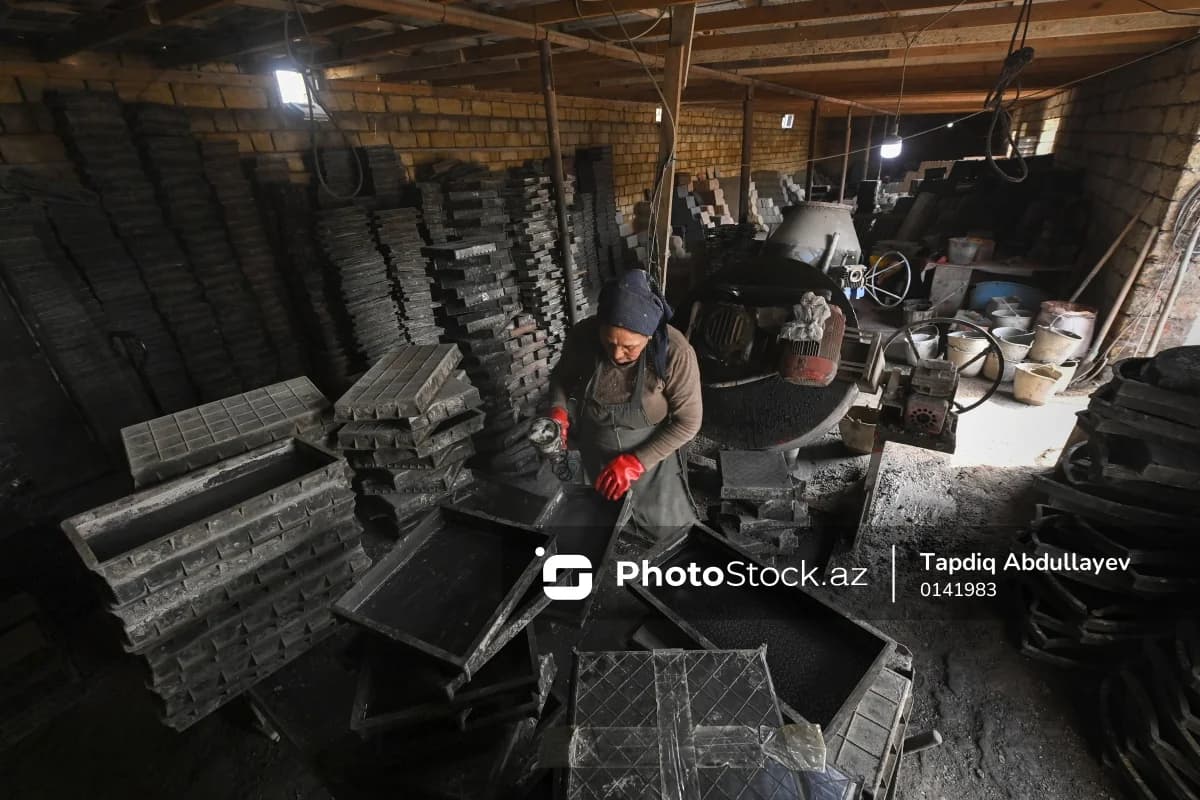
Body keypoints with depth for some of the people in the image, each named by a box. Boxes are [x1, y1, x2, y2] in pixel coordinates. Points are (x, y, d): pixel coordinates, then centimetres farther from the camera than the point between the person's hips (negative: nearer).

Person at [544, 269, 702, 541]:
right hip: (593, 457, 3)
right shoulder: (582, 336, -22)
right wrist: (557, 410, -19)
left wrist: (635, 462, -26)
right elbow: (562, 374, 0)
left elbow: (688, 422, -20)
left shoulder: (676, 353, -31)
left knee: (668, 530, 20)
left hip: (651, 455, -2)